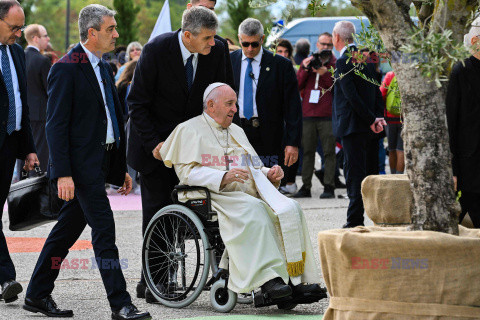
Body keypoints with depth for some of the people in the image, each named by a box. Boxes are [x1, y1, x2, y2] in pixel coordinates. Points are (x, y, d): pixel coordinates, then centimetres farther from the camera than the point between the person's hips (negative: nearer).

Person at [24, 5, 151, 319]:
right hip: (81, 164, -9)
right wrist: (62, 173, -21)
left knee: (68, 228, 12)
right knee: (104, 229, -10)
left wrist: (122, 168, 20)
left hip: (102, 161, 9)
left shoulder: (104, 67, 16)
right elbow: (56, 124, -15)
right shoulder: (66, 69, -11)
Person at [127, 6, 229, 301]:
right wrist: (153, 143, -20)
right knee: (157, 208, -4)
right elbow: (137, 102, -14)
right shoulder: (156, 50, -20)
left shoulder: (217, 50, -8)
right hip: (156, 141, -3)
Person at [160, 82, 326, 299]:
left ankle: (297, 279, -30)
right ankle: (267, 278, -44)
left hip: (251, 192, 7)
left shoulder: (236, 131, 30)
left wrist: (269, 174, 6)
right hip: (216, 196, -6)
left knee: (290, 209, -21)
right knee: (254, 210, -37)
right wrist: (223, 177, -22)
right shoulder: (189, 130, 6)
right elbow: (187, 172, -7)